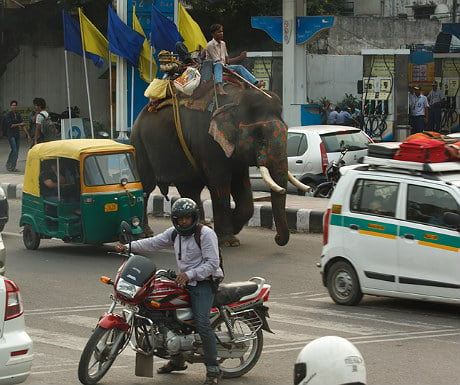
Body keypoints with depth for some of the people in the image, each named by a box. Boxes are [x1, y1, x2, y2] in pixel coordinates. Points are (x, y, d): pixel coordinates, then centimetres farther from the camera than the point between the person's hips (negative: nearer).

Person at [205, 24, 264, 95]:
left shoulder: (223, 44, 14)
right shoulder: (210, 45, -12)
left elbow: (226, 61, 17)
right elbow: (217, 61, -18)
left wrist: (240, 58, 12)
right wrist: (228, 69, -25)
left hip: (224, 66, 8)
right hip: (212, 66, -8)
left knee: (239, 67, -7)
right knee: (218, 65, -41)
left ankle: (255, 82, -18)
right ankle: (219, 87, -67)